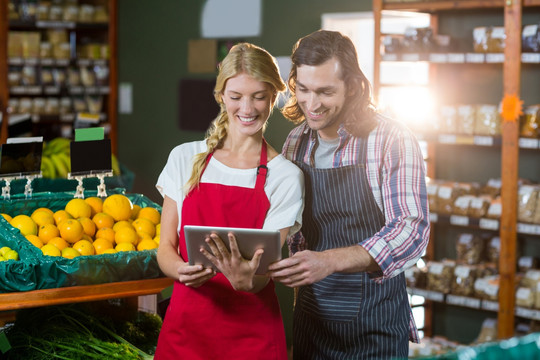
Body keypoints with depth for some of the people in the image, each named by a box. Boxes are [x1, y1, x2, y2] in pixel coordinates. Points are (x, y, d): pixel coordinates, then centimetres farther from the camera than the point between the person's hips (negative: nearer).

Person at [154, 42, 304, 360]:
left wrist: (246, 279, -30)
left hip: (251, 332, -2)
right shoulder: (185, 159, 4)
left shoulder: (286, 177, -3)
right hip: (185, 322, 2)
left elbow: (263, 272, -8)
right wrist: (182, 271, -18)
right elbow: (165, 249, 4)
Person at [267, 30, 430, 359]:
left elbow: (412, 231, -22)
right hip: (311, 314, 5)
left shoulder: (393, 140, -14)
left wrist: (330, 261, -35)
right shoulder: (295, 142, 3)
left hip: (374, 320, -4)